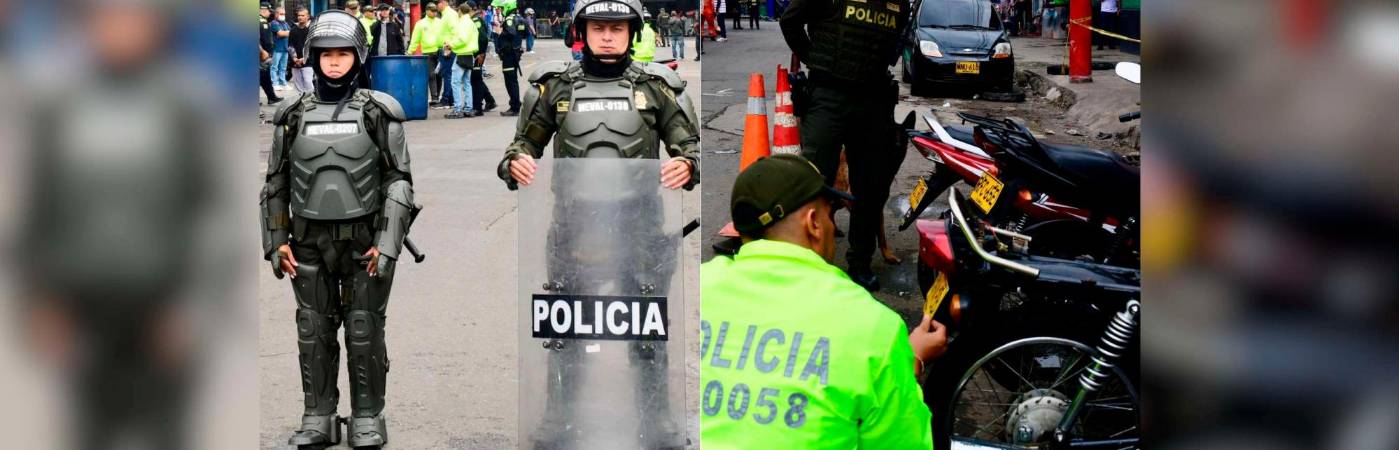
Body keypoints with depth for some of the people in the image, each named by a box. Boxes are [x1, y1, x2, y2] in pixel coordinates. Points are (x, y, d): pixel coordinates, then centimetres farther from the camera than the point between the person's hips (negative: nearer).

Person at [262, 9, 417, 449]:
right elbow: (276, 184, 11)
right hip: (309, 242, 2)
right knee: (314, 332, 8)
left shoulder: (379, 112, -2)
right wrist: (275, 242, 5)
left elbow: (399, 180, -4)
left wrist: (387, 244, -10)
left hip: (364, 240, -2)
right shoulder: (294, 115, 5)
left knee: (364, 332, 3)